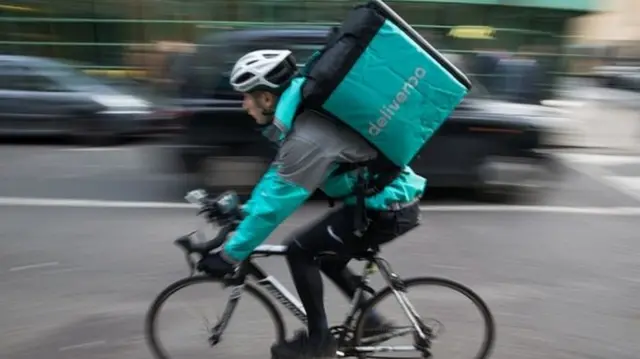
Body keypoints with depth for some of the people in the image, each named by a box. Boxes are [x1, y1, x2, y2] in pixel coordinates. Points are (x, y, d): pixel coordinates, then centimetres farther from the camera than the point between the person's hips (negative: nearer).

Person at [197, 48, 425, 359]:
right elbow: (279, 173, 15)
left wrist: (230, 254, -13)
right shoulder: (303, 115, 5)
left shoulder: (305, 137, -26)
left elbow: (275, 204, -23)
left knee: (299, 250, -5)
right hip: (391, 196, 10)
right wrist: (244, 210, 17)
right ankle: (371, 319, 32)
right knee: (324, 256, 19)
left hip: (388, 209, -10)